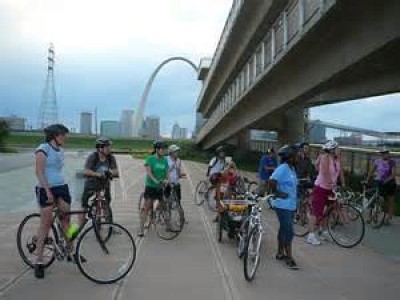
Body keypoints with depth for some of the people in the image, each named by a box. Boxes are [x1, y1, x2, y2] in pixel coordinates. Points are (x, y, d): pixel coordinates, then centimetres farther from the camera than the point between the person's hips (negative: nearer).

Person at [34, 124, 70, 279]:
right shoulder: (42, 149, -9)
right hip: (46, 189, -7)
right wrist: (48, 191, -22)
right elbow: (39, 172, -15)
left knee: (66, 219, 6)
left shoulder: (60, 151, 13)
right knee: (45, 223, -6)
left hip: (61, 187, 7)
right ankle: (39, 261, 2)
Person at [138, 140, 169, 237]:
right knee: (146, 207, -7)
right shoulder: (150, 159, -5)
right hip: (150, 186, -4)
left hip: (161, 187, 4)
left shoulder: (165, 160, 8)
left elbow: (167, 172, 6)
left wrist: (166, 179, -16)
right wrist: (155, 180, -30)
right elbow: (148, 172, -15)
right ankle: (141, 229, -5)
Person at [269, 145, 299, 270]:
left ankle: (280, 253, 29)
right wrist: (277, 192, -18)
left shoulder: (292, 168, 10)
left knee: (284, 229, 17)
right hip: (283, 205, -9)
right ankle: (289, 258, 1)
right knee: (288, 231, -6)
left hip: (290, 205, 9)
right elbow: (272, 181, -30)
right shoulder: (283, 168, -18)